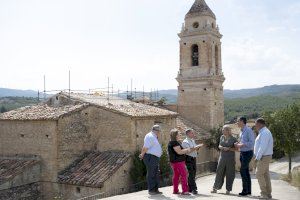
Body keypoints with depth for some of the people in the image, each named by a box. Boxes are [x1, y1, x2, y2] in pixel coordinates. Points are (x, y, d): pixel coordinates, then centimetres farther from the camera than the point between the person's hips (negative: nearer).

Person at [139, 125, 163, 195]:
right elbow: (145, 147, -19)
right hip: (150, 157, -10)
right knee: (151, 174, -5)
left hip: (155, 158, 10)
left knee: (156, 174, 13)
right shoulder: (150, 136, -14)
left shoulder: (154, 137, 20)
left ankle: (155, 189, 20)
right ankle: (151, 190, 2)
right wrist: (142, 155, -10)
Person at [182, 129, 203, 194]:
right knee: (191, 174, -11)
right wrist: (196, 147, -23)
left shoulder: (193, 141, 18)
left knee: (193, 173, 10)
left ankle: (190, 188, 18)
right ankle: (194, 189, -11)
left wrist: (198, 148, 4)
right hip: (189, 159, -8)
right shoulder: (185, 142, -8)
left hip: (194, 159, 8)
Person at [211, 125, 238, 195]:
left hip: (230, 158, -4)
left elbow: (236, 149, -5)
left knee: (229, 174, 1)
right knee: (219, 172, 5)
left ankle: (228, 189, 12)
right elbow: (219, 146, 12)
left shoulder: (233, 139, -4)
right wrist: (222, 147, -9)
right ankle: (215, 188, 13)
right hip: (222, 157, 4)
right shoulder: (222, 137, 10)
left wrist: (229, 148, -18)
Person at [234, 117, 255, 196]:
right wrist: (237, 144, 3)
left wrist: (242, 144, -19)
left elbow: (252, 142, -19)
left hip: (247, 153, -8)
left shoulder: (248, 130, -14)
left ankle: (245, 190, -2)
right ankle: (248, 190, 15)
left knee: (242, 171, -10)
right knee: (246, 171, 10)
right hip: (242, 153, 8)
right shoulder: (241, 131, 12)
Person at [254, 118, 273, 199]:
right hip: (264, 157, 10)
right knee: (266, 175, 11)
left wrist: (257, 157, -18)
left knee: (259, 174, -6)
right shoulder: (263, 132, 15)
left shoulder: (264, 133, -17)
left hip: (263, 157, -10)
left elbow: (263, 147, -22)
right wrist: (257, 156, 14)